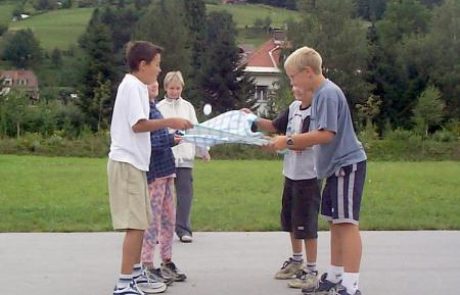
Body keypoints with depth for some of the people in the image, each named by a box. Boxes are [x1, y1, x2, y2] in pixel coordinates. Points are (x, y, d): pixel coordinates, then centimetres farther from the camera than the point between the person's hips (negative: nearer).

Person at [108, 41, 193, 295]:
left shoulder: (136, 86, 17)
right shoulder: (132, 85, -12)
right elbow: (138, 124, -19)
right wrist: (169, 122, -13)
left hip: (134, 162, 10)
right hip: (127, 163, -10)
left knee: (140, 223, 14)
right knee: (136, 224, -11)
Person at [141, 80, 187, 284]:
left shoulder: (153, 106, 15)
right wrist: (170, 139, -20)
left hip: (165, 169, 9)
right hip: (153, 171, -9)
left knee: (169, 218, 13)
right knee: (153, 219, -3)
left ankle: (167, 262, 22)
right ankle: (147, 266, 6)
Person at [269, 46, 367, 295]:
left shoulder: (328, 93, -16)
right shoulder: (319, 93, 14)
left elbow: (326, 134, -23)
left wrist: (290, 141, -17)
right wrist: (289, 143, 8)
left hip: (347, 165, -10)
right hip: (336, 167, 10)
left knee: (347, 223, -10)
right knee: (336, 223, 14)